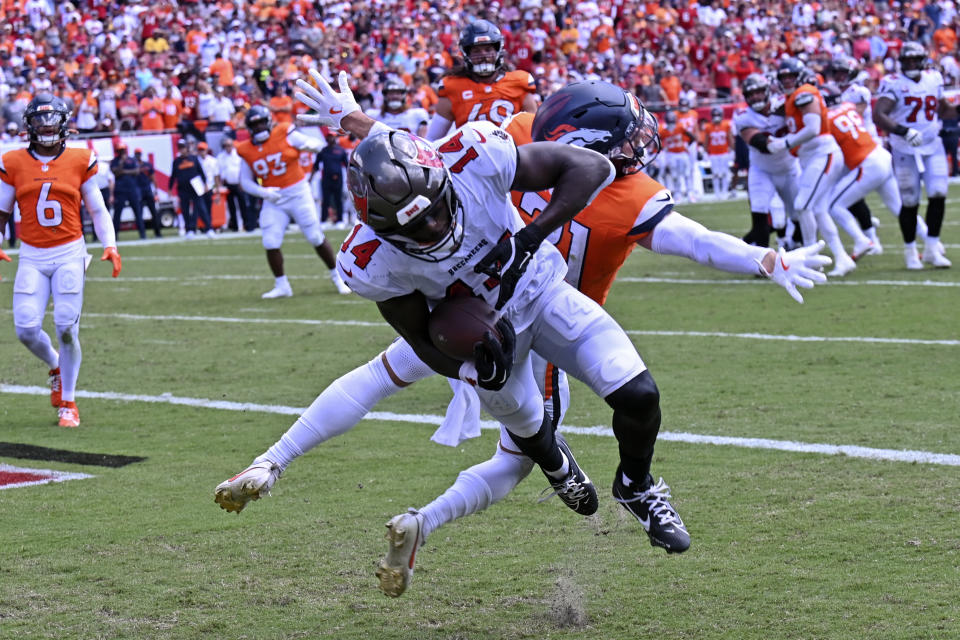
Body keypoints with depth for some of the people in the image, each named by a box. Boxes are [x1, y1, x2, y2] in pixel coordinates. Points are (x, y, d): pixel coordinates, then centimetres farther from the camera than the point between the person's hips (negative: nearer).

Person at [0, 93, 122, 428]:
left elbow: (97, 209, 9)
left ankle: (68, 402, 10)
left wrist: (110, 246, -2)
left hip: (69, 253, -1)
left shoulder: (80, 161, 2)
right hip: (32, 257, 1)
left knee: (66, 328, -8)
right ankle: (56, 366, 25)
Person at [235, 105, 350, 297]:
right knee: (271, 243, -8)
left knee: (316, 237, -1)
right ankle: (282, 286, 8)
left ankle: (337, 277, 16)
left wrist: (309, 145, -26)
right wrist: (264, 193, -11)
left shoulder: (285, 135, -7)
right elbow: (245, 182, 7)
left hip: (298, 193, -3)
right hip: (273, 200, 3)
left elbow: (317, 144, -2)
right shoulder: (247, 151, 2)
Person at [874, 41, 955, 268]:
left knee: (938, 194, -8)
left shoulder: (933, 79, 5)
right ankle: (910, 250, 19)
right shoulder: (894, 84, -13)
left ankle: (932, 249, 3)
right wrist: (904, 132, -37)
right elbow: (878, 115, -26)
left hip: (933, 147, 4)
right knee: (910, 202, 2)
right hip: (905, 151, -4)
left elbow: (942, 109, 21)